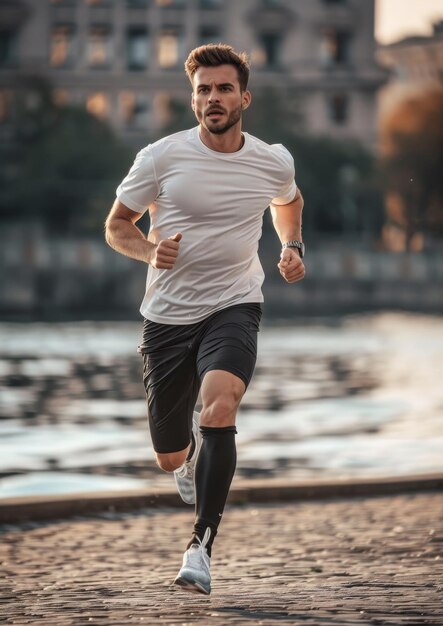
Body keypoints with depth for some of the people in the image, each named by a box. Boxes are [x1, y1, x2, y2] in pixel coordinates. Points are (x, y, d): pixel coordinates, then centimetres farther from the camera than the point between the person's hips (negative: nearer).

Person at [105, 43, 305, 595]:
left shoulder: (274, 163, -1)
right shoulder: (161, 157, -8)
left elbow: (288, 202, 24)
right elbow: (116, 225, 3)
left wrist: (292, 248, 6)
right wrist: (150, 250, -16)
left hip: (233, 307, 0)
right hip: (167, 315, 1)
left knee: (219, 406, -31)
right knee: (169, 459, 7)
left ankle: (202, 543, -22)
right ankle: (193, 446, 48)